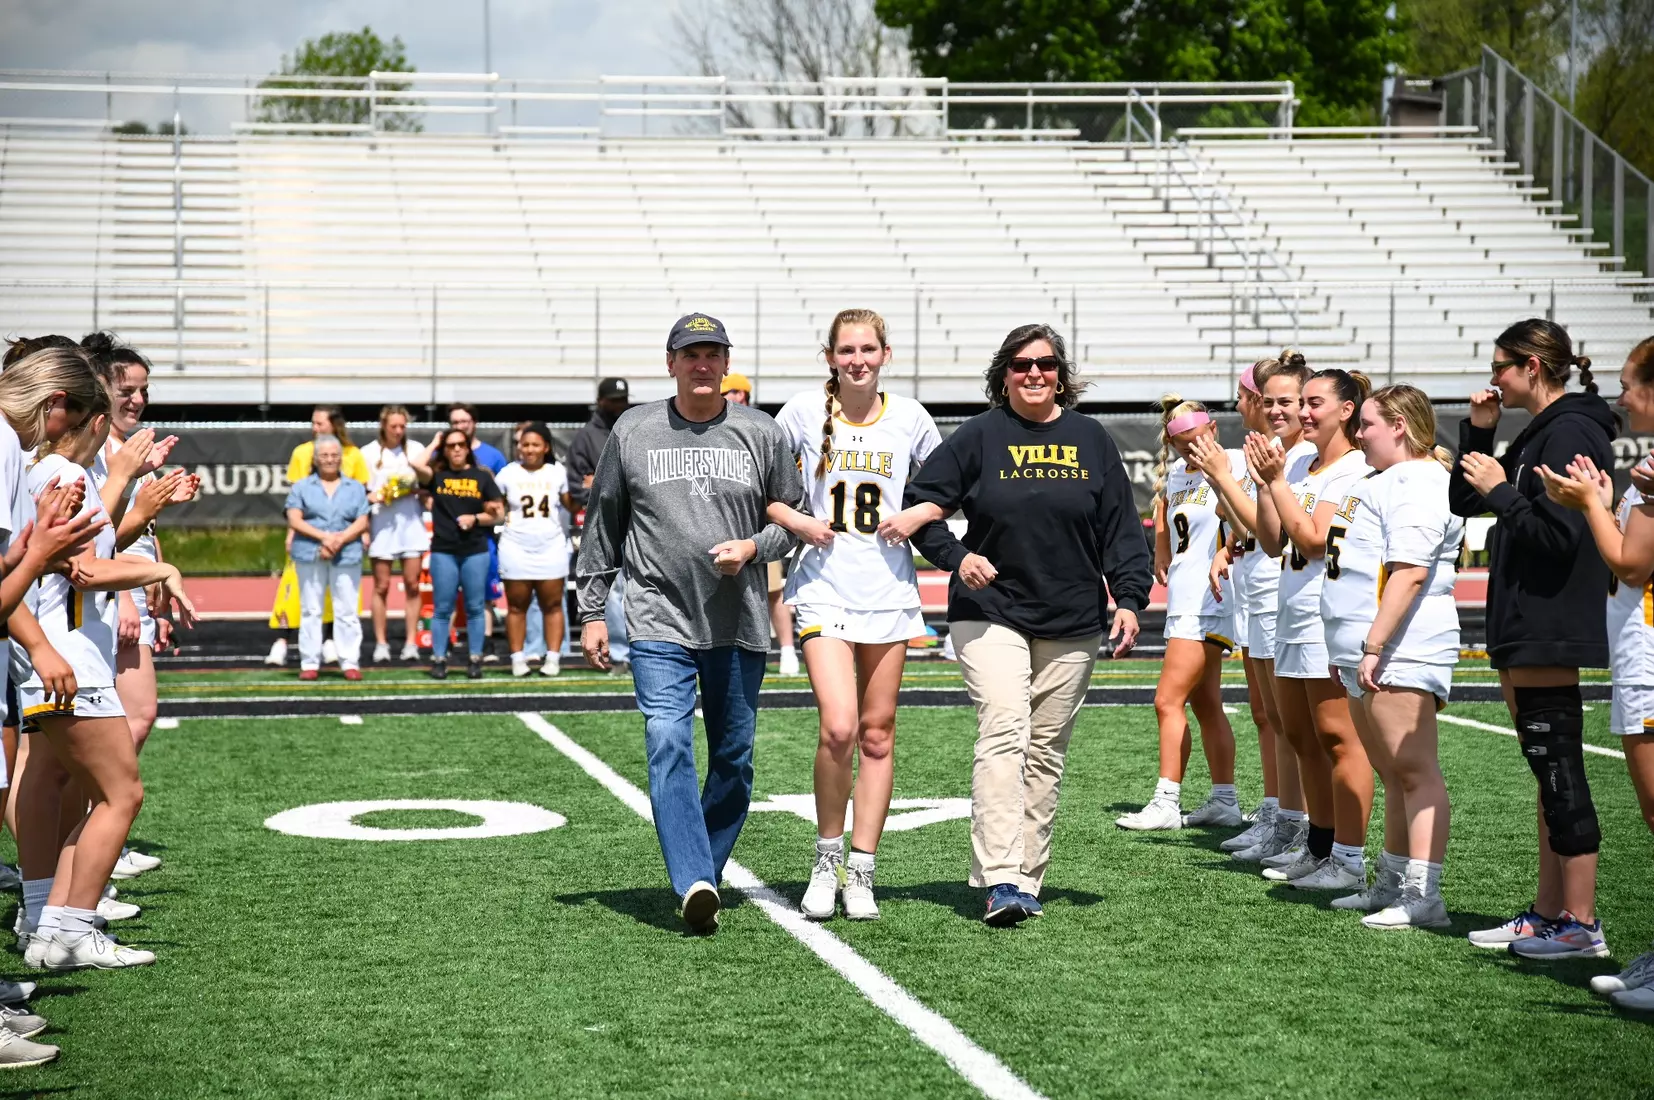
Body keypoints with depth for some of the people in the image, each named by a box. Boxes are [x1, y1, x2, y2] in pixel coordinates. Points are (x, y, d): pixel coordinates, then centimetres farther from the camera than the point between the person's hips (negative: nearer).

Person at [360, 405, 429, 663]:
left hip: (411, 523, 1)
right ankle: (381, 643, 7)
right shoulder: (369, 453, 2)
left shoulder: (416, 449, 6)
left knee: (412, 584, 1)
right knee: (382, 586, 2)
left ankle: (411, 642, 6)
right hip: (381, 524, -1)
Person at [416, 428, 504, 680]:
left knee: (474, 607, 4)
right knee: (442, 608, 3)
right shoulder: (436, 475, 4)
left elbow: (499, 515, 6)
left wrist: (475, 519, -11)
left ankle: (475, 660, 9)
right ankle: (439, 660, 7)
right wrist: (433, 444, -1)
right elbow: (416, 464, -17)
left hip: (476, 551, 0)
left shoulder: (482, 477, 5)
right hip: (443, 551, 0)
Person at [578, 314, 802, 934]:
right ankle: (694, 886, -25)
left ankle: (704, 874, 23)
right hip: (659, 622, -2)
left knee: (733, 760, 7)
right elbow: (602, 527, 11)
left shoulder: (762, 435, 6)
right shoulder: (633, 433, 5)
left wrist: (751, 546, -8)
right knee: (668, 746, -18)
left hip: (739, 627, 2)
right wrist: (592, 610, 9)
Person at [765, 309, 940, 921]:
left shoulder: (908, 418, 4)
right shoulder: (803, 414, -1)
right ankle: (827, 858, 5)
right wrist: (795, 522, -8)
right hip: (825, 589, -2)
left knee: (877, 735, 5)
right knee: (838, 729, -16)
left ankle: (860, 872, 15)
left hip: (890, 592, 2)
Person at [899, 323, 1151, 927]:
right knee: (1003, 734, -18)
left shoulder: (1091, 440, 8)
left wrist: (1129, 599, 0)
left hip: (1073, 624, 3)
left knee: (1046, 752, 6)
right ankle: (999, 881, -23)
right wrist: (956, 556, -11)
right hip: (990, 613, -3)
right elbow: (921, 501, 4)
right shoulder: (978, 437, 1)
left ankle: (1027, 879, 14)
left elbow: (1121, 530, 9)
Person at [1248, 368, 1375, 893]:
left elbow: (1313, 538, -18)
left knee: (1337, 736, -8)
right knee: (1300, 735, 14)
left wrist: (1277, 480, -15)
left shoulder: (1353, 470, -10)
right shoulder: (1300, 465, 15)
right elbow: (1273, 542, 13)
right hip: (1294, 615, 9)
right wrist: (1264, 483, 2)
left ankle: (1349, 859, -6)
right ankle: (1320, 845, 24)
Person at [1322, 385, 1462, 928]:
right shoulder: (1380, 483, 21)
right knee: (1393, 773, 15)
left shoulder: (1417, 486, -13)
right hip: (1366, 654, 11)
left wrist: (1374, 646, -25)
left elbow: (1410, 573, -22)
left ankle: (1424, 896, -12)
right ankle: (1392, 883, 21)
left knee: (1414, 770, -10)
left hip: (1398, 653, -11)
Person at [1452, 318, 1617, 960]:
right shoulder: (1537, 436, 17)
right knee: (1549, 774, 13)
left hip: (1549, 630, -10)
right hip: (1521, 629, 10)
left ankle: (1581, 924, -6)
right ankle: (1549, 912, 19)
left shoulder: (1571, 433, -13)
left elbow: (1556, 535, -22)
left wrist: (1501, 489, -12)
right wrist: (1477, 433, 11)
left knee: (1559, 770, -9)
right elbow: (1463, 503, 23)